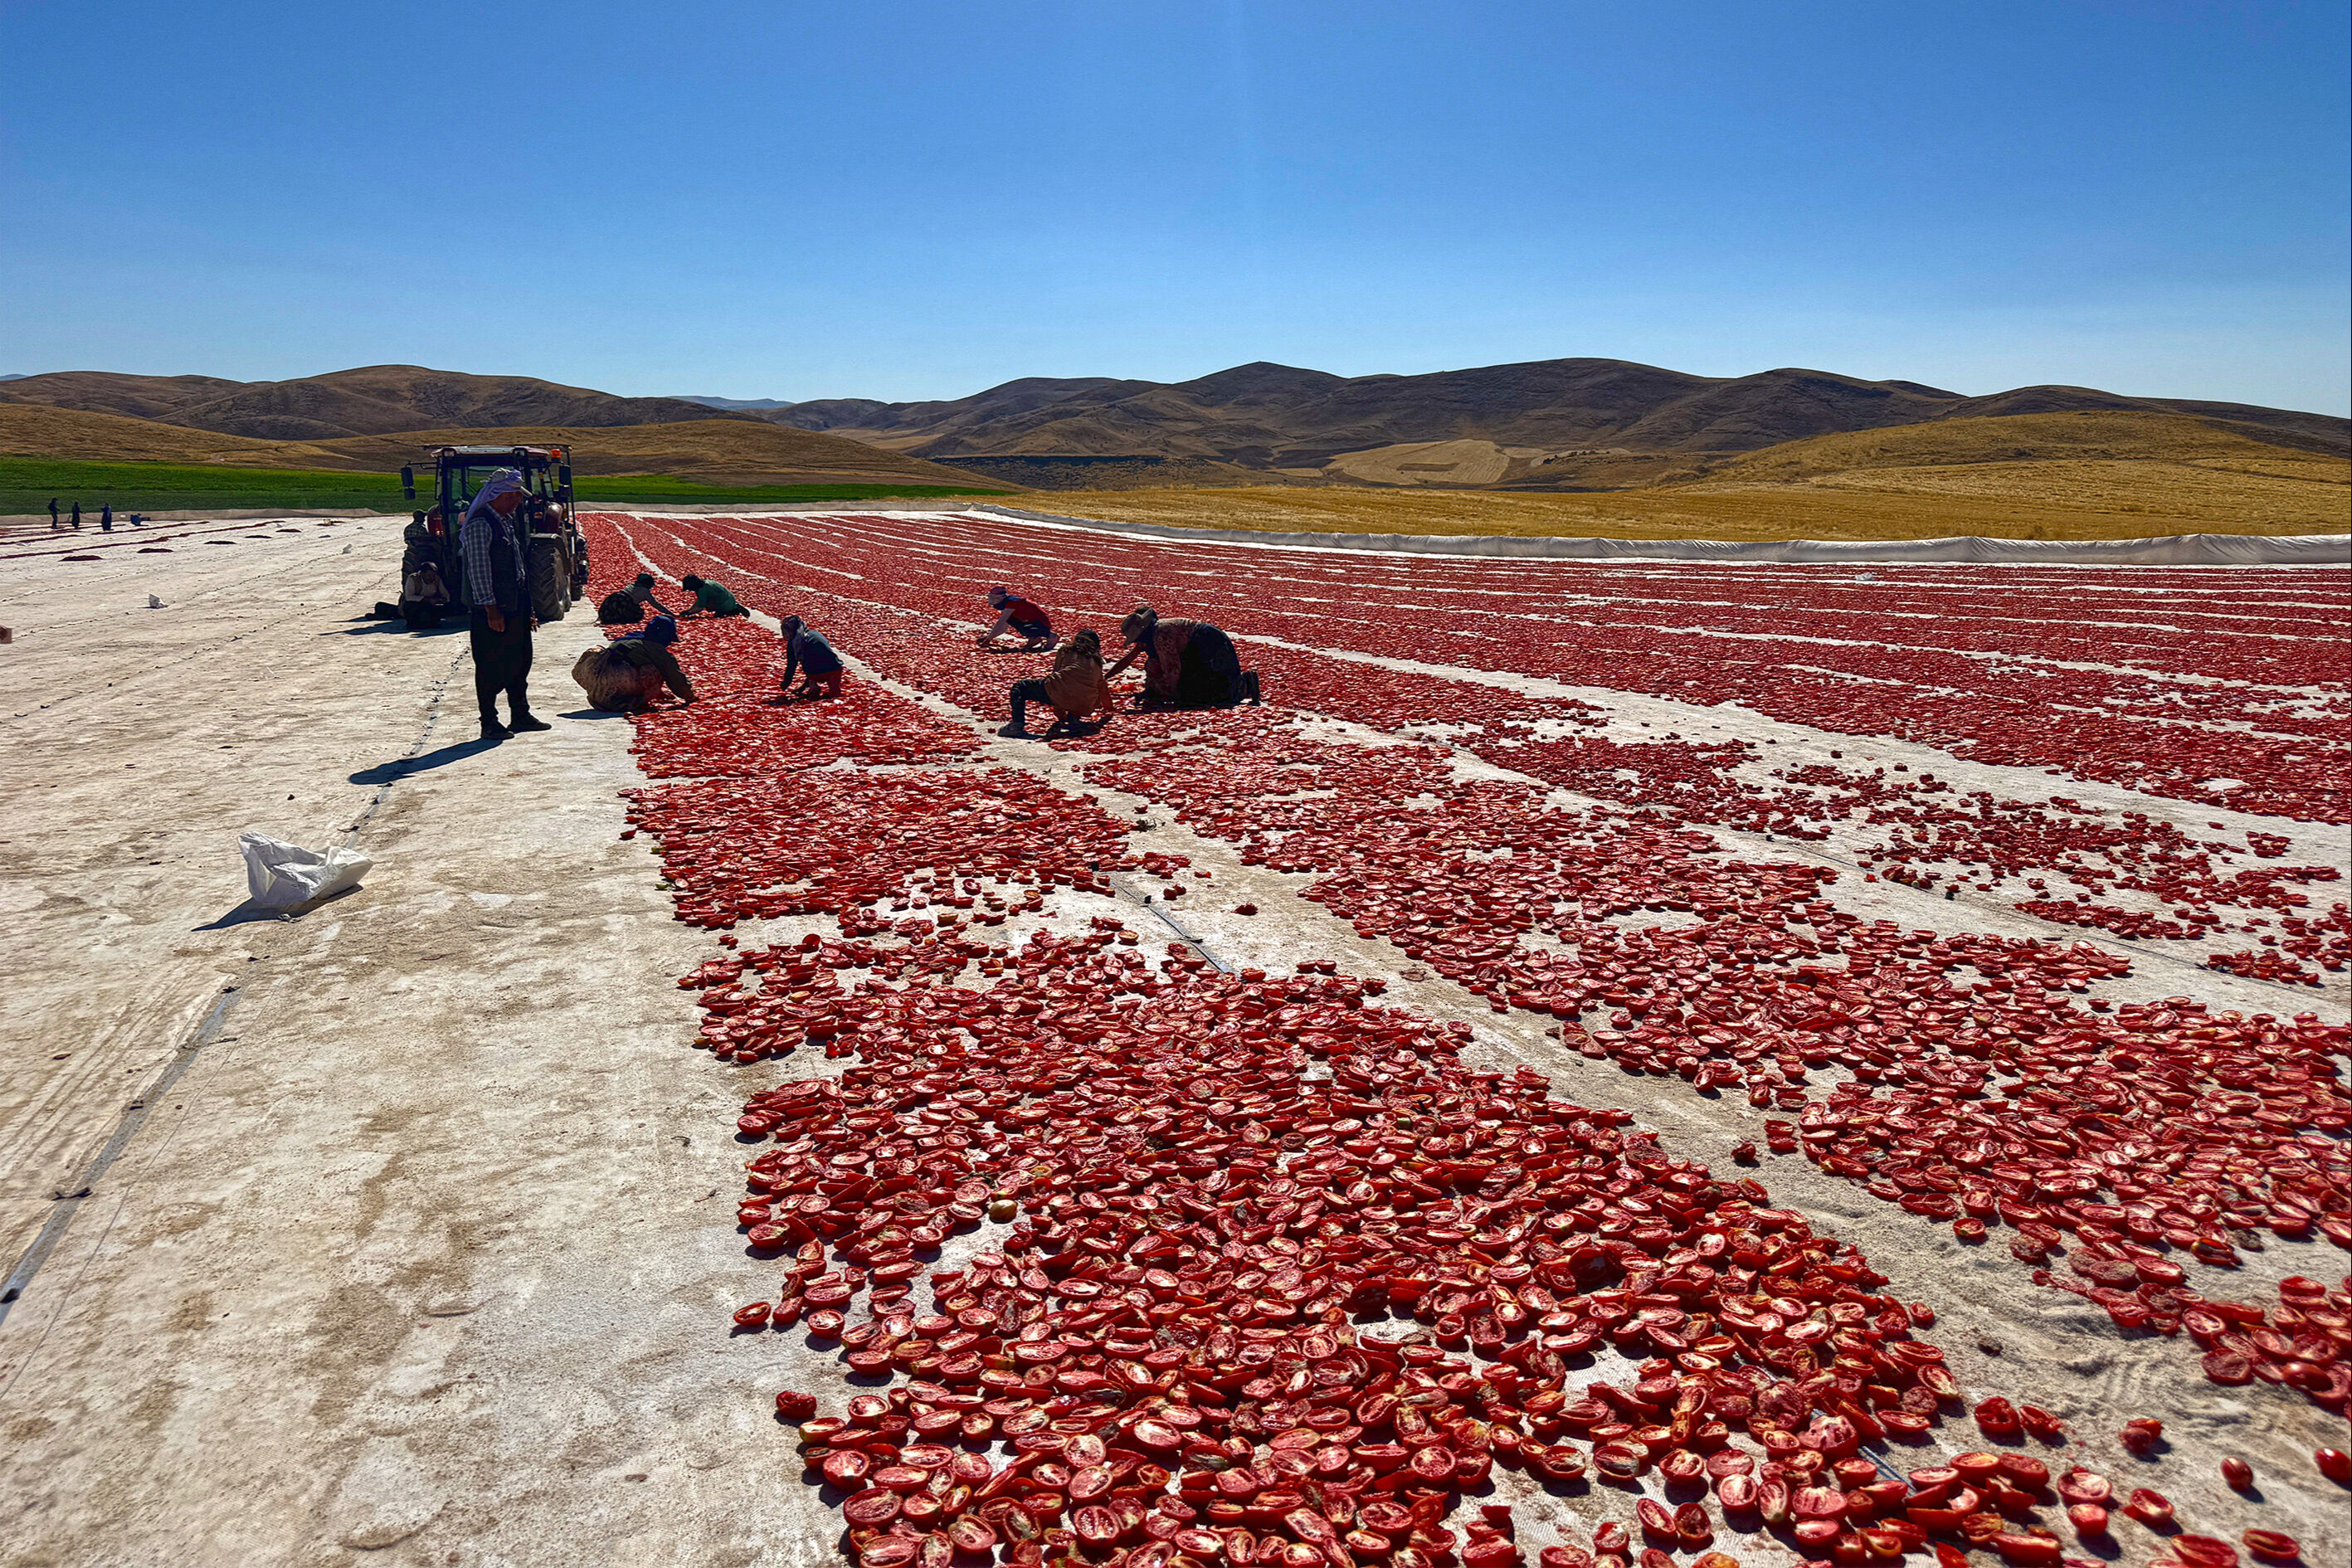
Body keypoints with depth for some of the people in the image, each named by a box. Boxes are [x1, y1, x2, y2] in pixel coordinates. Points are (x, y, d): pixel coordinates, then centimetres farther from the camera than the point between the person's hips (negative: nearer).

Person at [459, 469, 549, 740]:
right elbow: (478, 569, -17)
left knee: (520, 660, 15)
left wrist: (528, 610, 20)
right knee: (491, 666, -3)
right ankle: (489, 723, 5)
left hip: (515, 606, 9)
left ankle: (520, 715, 26)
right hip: (493, 609, -9)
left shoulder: (508, 522, 16)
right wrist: (491, 609, -19)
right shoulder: (480, 524, -13)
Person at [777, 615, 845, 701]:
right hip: (835, 669, 5)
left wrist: (785, 685, 28)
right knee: (834, 693, 32)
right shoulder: (814, 633, 23)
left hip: (817, 675, -5)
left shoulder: (792, 643, 7)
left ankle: (813, 686, 11)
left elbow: (791, 667, 11)